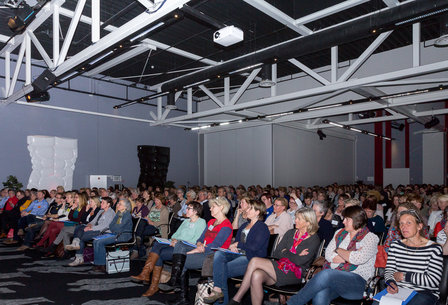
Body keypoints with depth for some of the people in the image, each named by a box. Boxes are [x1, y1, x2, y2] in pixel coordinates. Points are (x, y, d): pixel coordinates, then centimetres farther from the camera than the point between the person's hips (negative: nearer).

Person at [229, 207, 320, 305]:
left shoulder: (314, 240, -2)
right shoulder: (291, 233, 15)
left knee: (254, 261, -22)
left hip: (294, 275, -5)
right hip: (280, 267, 5)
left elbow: (299, 261, -13)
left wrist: (285, 252, 1)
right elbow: (276, 253, 9)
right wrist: (293, 256, -4)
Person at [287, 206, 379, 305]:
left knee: (326, 274, -34)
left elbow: (358, 259, -15)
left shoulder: (371, 238, 3)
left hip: (357, 280, -4)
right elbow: (328, 254, 8)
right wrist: (349, 257, -6)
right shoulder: (340, 233, 19)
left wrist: (338, 250, 1)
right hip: (333, 275, 4)